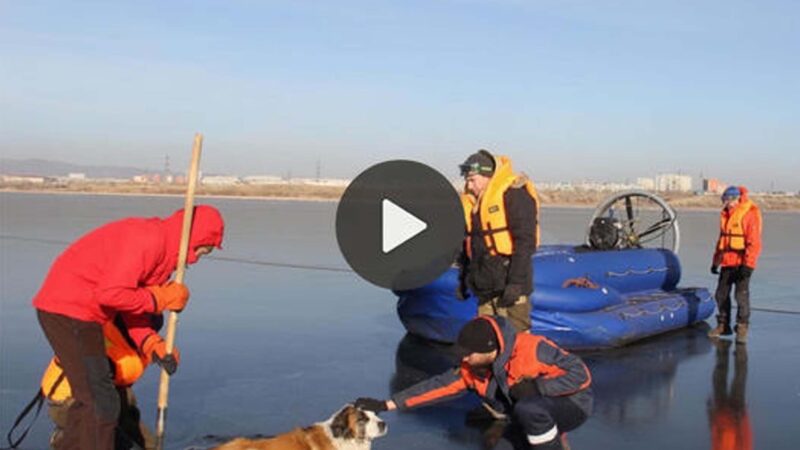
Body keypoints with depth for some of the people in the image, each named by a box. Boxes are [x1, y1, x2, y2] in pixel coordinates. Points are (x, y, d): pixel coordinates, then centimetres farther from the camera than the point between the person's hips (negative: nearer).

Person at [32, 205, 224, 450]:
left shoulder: (163, 249, 11)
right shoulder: (148, 239, -21)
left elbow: (131, 300, 11)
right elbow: (111, 294, -28)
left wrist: (150, 343, -3)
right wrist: (159, 299, -16)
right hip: (69, 311, -10)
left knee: (89, 399, 21)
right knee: (102, 403, -8)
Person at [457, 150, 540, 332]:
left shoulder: (514, 194, -11)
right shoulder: (471, 200, 14)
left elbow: (526, 242, -16)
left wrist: (516, 282, -21)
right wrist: (463, 278, 22)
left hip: (509, 285, -8)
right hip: (484, 288, 8)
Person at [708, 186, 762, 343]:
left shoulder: (750, 214, -12)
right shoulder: (726, 214, 13)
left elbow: (754, 242, -16)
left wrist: (748, 265, -21)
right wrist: (716, 261, 20)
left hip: (741, 263, -8)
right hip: (727, 262, 8)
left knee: (741, 296, -5)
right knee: (721, 294, 11)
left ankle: (742, 328, 4)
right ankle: (723, 325, 22)